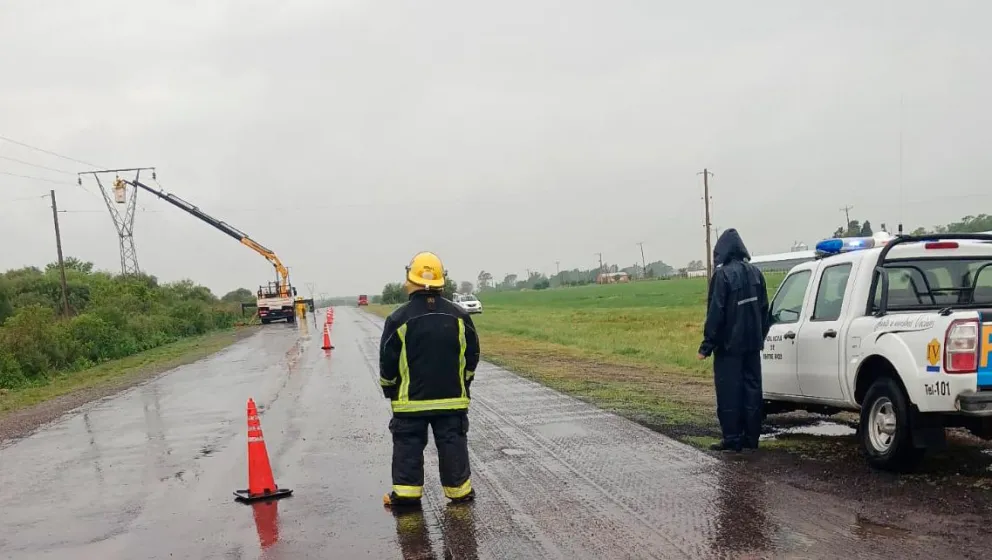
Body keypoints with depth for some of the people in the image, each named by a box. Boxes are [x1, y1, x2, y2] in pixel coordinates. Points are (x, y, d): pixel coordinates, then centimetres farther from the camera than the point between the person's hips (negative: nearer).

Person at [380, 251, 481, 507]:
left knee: (408, 446, 9)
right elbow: (472, 354, 4)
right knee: (453, 444, 10)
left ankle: (406, 492, 10)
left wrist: (389, 389, 11)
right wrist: (463, 384, 18)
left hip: (410, 399, -2)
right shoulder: (459, 316, -2)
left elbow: (388, 361, -5)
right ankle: (459, 489, 16)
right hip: (452, 398, 2)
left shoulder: (399, 319, -11)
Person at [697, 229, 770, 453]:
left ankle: (732, 439, 3)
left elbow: (715, 313, -16)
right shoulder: (755, 273, 8)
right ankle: (751, 439, 15)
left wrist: (707, 345, -11)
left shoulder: (723, 275, -14)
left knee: (729, 392, 0)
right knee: (751, 390, 10)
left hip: (729, 344, -7)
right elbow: (764, 309, 14)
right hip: (752, 343, 7)